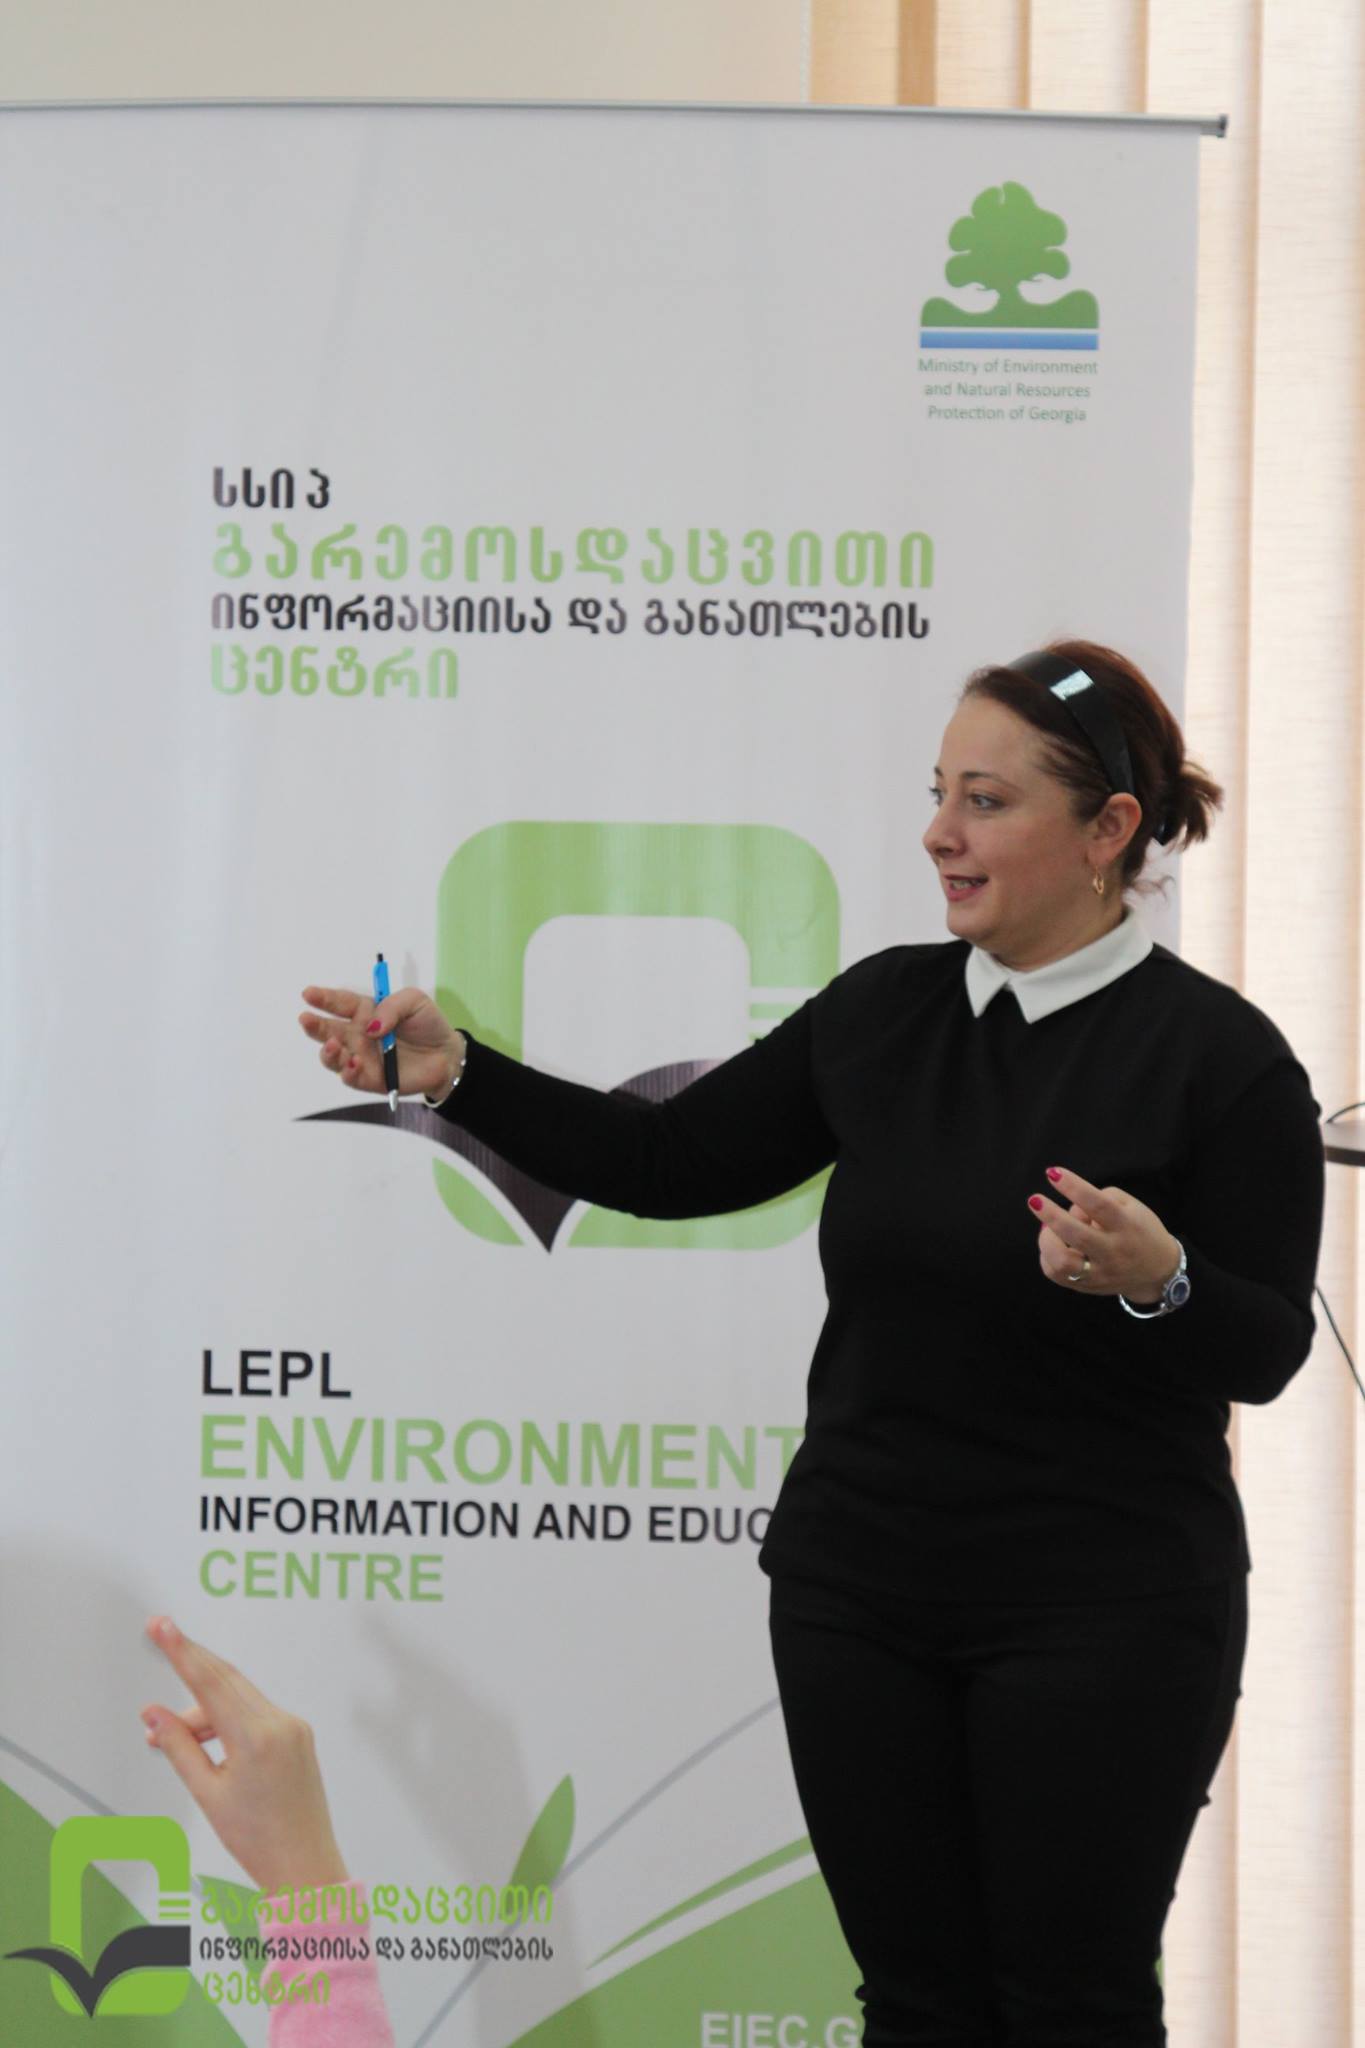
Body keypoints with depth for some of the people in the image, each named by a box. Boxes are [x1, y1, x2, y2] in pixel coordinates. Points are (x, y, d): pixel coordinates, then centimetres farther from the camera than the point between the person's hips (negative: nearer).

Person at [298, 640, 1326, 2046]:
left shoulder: (1216, 1055, -10)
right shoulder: (886, 1010, 6)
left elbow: (1265, 1350, -8)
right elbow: (672, 1163, 9)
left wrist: (1155, 1280, -29)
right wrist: (455, 1072, -1)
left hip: (1098, 1615, -5)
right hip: (863, 1589, 5)